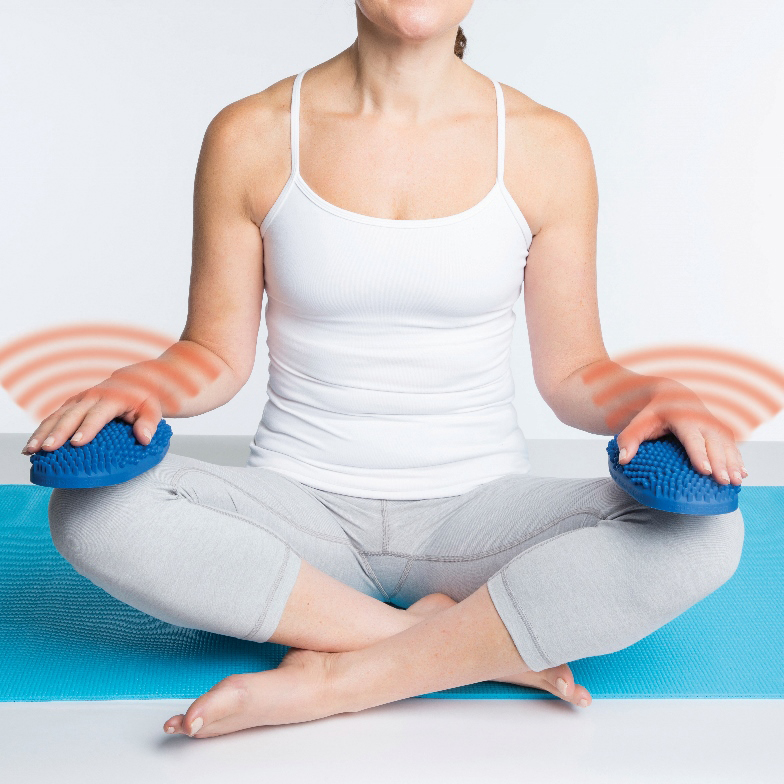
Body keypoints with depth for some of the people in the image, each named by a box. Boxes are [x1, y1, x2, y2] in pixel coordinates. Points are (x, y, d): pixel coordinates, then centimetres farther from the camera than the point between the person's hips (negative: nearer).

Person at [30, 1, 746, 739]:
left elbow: (570, 369, 3)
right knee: (94, 507, -27)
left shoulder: (545, 146, -1)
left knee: (702, 529, -25)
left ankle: (334, 680, -22)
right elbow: (217, 354, 3)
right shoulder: (250, 138, -2)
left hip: (476, 508, 1)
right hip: (300, 506, 0)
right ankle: (481, 648, -19)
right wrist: (141, 385, -18)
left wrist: (650, 400, -18)